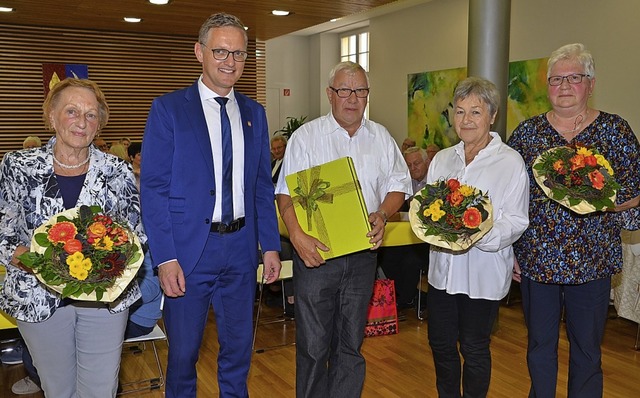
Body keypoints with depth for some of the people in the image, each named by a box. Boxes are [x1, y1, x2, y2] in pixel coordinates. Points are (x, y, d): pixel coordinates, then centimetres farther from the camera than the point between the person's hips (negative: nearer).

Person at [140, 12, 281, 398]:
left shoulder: (254, 113, 8)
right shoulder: (168, 109, -5)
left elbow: (263, 185, 11)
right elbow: (153, 188, -8)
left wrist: (271, 245, 6)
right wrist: (165, 257, -14)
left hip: (241, 248, 4)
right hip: (189, 249, -3)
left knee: (239, 348, 17)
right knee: (183, 351, 12)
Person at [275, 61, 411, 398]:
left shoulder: (381, 138, 9)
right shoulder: (306, 136, -2)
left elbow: (397, 185, 10)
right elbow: (286, 194, -8)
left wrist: (382, 215, -10)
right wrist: (297, 236, -23)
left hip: (362, 253, 3)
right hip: (315, 252, -3)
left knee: (351, 344, 15)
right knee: (313, 344, 4)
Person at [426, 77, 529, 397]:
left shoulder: (510, 162, -7)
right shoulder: (442, 159, 9)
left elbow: (516, 221, -11)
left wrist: (480, 235, -27)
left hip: (483, 272, -5)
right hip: (443, 268, 5)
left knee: (474, 348, 10)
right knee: (440, 344, 15)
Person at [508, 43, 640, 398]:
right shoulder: (527, 132, 3)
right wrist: (509, 250, 2)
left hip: (592, 261, -1)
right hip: (536, 259, 1)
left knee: (587, 351, 10)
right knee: (539, 346, 14)